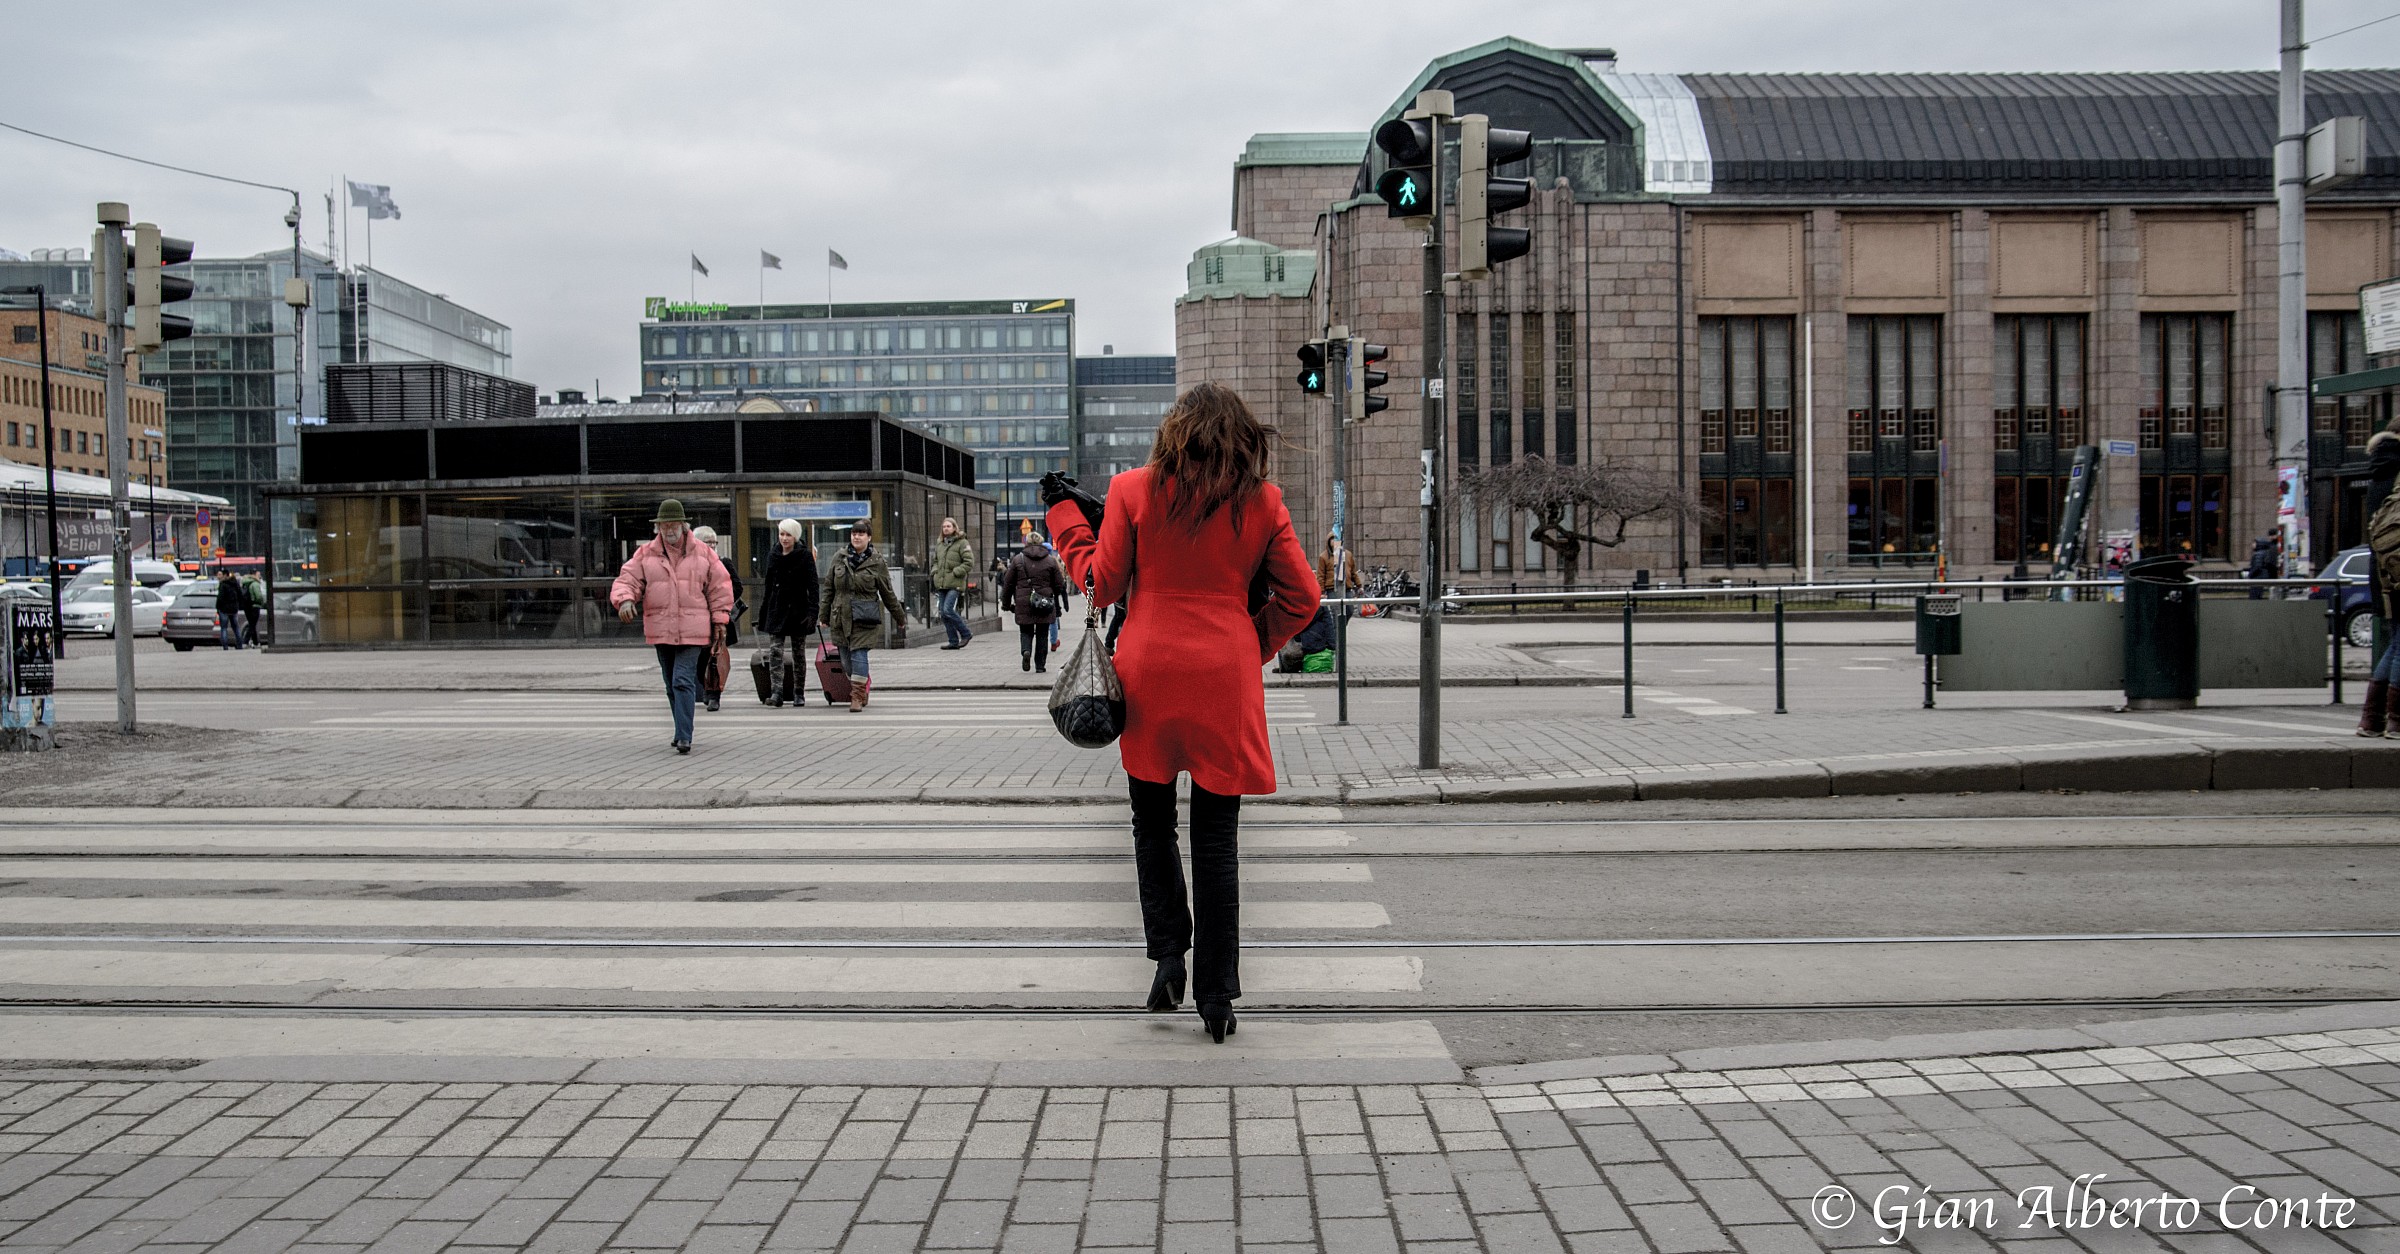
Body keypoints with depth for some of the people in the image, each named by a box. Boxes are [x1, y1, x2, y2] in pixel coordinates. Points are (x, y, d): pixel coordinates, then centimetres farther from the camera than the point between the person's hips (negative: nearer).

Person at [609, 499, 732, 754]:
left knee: (683, 682, -14)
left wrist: (720, 620, 2)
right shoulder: (645, 554, 6)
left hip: (691, 630, -3)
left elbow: (720, 586, 6)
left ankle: (684, 737, -17)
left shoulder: (703, 553, 4)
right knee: (672, 684, 12)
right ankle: (682, 732, 26)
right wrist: (625, 600, -22)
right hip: (660, 630, 3)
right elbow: (627, 580, 0)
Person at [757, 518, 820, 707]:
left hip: (798, 610, -3)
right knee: (774, 651, -10)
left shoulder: (805, 556, -4)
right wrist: (763, 613, 12)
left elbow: (812, 586, -8)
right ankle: (776, 692, -15)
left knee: (799, 654, 6)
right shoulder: (774, 556, 9)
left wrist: (812, 612, -17)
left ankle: (799, 694, 15)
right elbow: (768, 586, 14)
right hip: (776, 610, 3)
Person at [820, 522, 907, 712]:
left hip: (864, 618, -4)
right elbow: (828, 589, 12)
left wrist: (900, 617, 13)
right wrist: (825, 616, 11)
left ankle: (857, 696, -8)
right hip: (841, 616, 4)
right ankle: (864, 684, 28)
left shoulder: (877, 563, -1)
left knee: (858, 655, -11)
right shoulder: (839, 559, 7)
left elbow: (887, 593, 7)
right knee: (846, 659, 6)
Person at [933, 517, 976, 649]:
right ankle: (954, 642, 12)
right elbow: (935, 561, 28)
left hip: (955, 584, -7)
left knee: (948, 610, -18)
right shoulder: (939, 544, 15)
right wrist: (934, 574, 10)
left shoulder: (962, 543, -4)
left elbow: (969, 563, -8)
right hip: (942, 584, 7)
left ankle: (966, 633, -1)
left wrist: (955, 573, -14)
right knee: (944, 614, 4)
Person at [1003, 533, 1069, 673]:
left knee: (1025, 631, 13)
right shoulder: (1051, 561, 2)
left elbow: (1008, 584, 5)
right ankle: (1040, 665, 10)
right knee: (1042, 634, 9)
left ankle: (1026, 651, -17)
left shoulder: (1017, 560, 2)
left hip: (1023, 604, 0)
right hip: (1045, 604, 0)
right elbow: (1059, 585, 5)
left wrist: (1006, 603, 15)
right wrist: (1057, 604, 20)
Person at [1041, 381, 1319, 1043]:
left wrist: (1064, 514, 13)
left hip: (1150, 671, 0)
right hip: (1226, 677, 0)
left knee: (1153, 823, 18)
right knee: (1216, 838, 6)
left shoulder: (1134, 491, -4)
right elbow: (1301, 596, 3)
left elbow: (1102, 584, 1)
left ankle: (1169, 955, 8)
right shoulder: (1262, 502, 0)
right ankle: (1216, 995, 7)